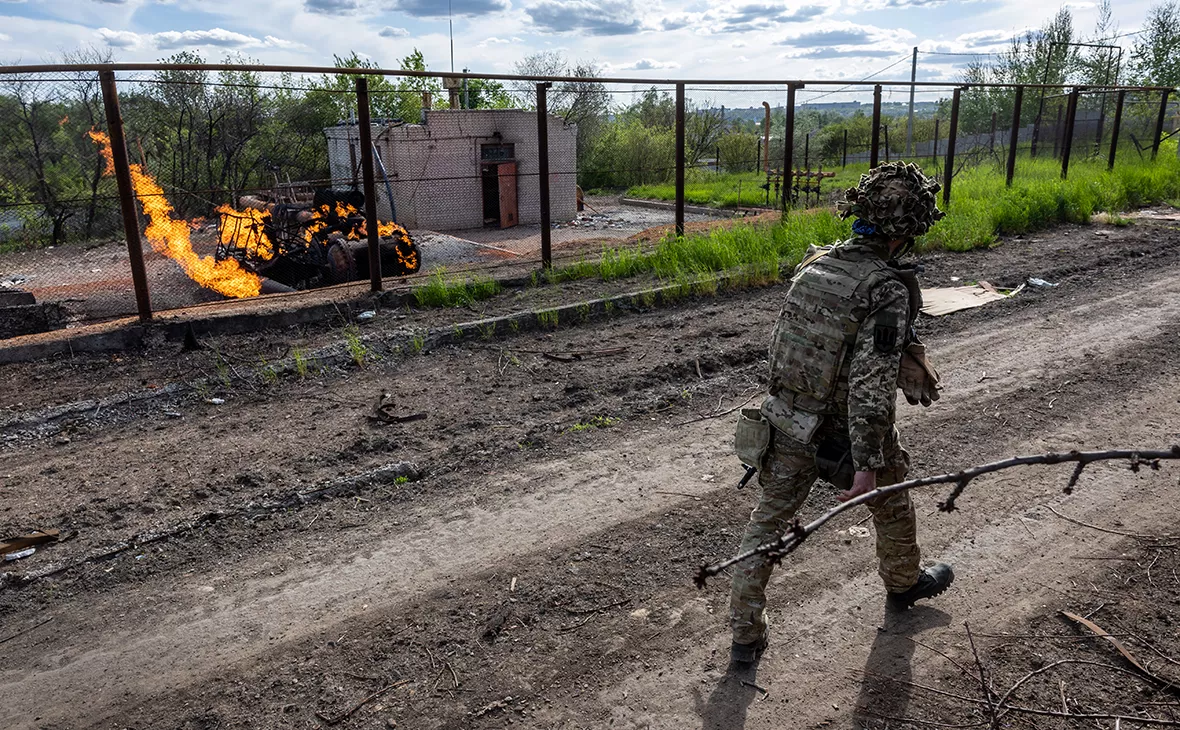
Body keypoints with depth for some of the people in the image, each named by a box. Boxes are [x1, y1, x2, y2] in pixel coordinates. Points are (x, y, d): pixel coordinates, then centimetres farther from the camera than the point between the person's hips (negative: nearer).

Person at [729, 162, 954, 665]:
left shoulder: (813, 263, -2)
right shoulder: (887, 290, -22)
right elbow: (872, 385, -27)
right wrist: (867, 465, -21)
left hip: (785, 427, 5)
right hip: (843, 435, -4)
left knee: (768, 523, 14)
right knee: (891, 505, 26)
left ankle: (745, 634, 22)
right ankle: (904, 584, 53)